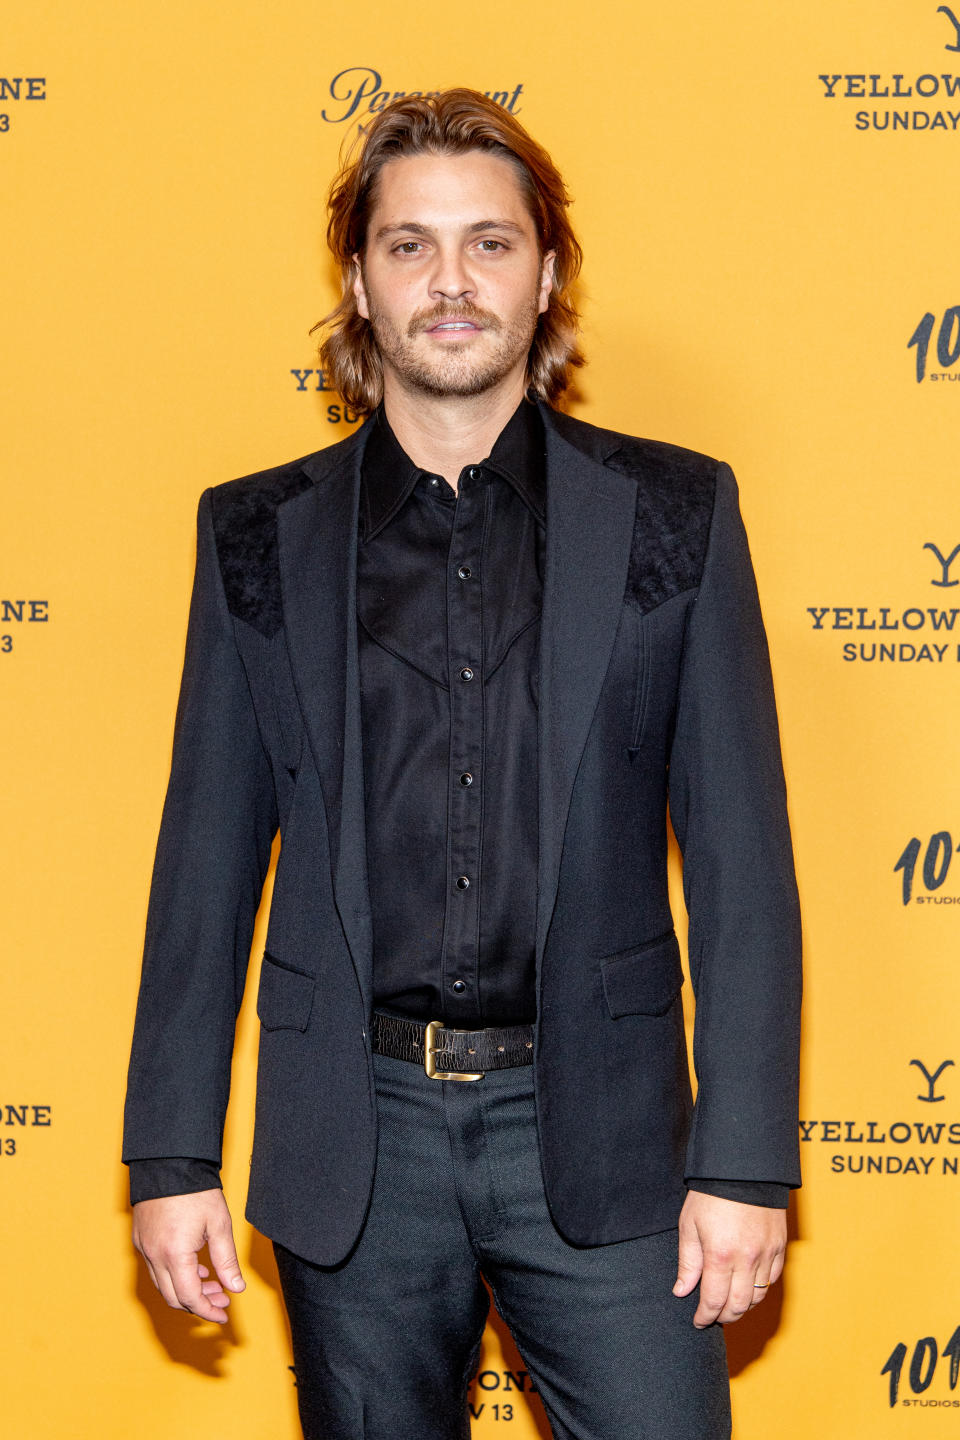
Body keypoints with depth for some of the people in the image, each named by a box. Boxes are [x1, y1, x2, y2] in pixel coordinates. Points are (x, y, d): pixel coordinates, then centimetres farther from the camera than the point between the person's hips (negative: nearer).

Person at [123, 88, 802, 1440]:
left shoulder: (672, 513, 1)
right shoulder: (260, 534, 5)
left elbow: (743, 858, 0)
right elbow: (208, 859, 6)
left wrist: (745, 1161, -5)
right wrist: (172, 1157, 3)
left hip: (596, 1125, -1)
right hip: (354, 1142, 1)